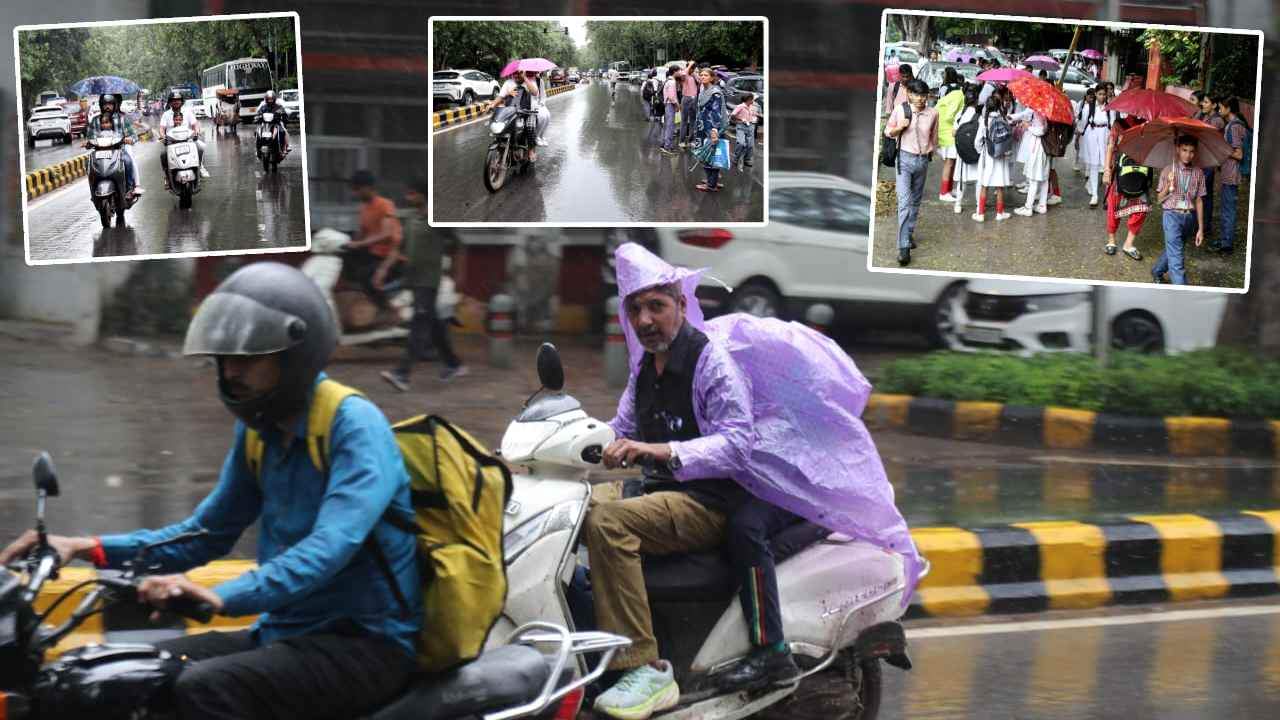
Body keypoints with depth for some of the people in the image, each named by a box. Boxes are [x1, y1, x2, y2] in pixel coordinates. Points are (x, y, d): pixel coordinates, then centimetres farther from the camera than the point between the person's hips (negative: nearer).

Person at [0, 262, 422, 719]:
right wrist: (94, 550, 4)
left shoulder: (355, 425, -16)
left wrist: (223, 596, -44)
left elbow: (330, 546, -30)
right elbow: (206, 534, 18)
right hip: (284, 631, 9)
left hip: (367, 644, -9)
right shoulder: (260, 429, 10)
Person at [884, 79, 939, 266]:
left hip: (923, 160, 3)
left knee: (915, 201, 16)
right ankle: (904, 247, -16)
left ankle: (909, 234, 35)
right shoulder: (900, 110, -7)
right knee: (904, 202, -12)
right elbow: (888, 132, 4)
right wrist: (899, 128, -14)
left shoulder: (932, 114, -3)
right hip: (905, 159, -3)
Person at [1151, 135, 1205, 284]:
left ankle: (1157, 272, 44)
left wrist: (1200, 228, 5)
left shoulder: (1198, 173, 4)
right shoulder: (1168, 171, -1)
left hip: (1189, 216, 3)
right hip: (1172, 215, -3)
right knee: (1176, 256, -12)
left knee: (1172, 250, 17)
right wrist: (1168, 186, -16)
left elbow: (1199, 201, 6)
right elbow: (1159, 199, 4)